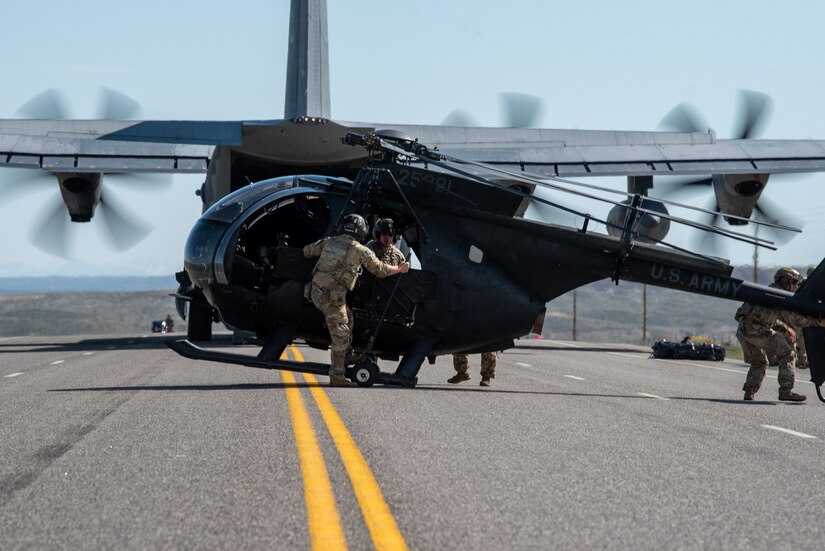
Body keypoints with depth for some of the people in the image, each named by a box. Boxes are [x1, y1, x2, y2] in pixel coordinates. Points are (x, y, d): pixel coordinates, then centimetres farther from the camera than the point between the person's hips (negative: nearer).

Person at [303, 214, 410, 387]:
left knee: (347, 319, 26)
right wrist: (399, 269, 28)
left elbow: (307, 251, 28)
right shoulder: (360, 250, 0)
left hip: (316, 290, 7)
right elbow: (381, 269, 10)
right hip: (332, 295, -7)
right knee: (340, 335, 0)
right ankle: (336, 377, 1)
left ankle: (343, 358, 32)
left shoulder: (329, 242, 14)